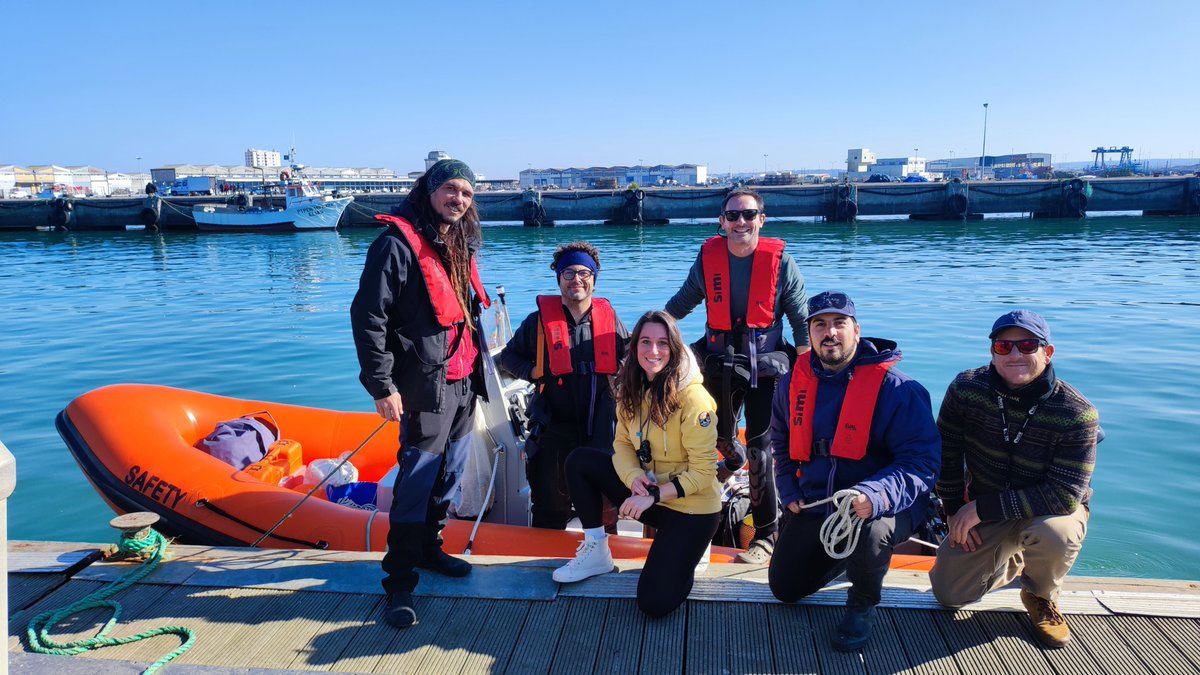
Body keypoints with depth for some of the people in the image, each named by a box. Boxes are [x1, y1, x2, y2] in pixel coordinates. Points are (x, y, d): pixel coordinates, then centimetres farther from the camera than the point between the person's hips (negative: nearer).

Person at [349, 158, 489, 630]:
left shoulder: (460, 245, 14)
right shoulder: (398, 242, -12)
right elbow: (368, 316, -16)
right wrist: (382, 386, -18)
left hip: (464, 380, 8)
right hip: (427, 383, -8)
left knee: (450, 471, 16)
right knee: (417, 479, -5)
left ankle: (429, 547, 34)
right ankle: (399, 582, 5)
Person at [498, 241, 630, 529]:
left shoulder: (609, 317, 3)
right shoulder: (540, 319, -2)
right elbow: (508, 356, 9)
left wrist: (618, 372, -4)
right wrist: (534, 372, -8)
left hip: (601, 430, 1)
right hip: (554, 430, -1)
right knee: (550, 508, 5)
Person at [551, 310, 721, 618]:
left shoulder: (693, 398, -24)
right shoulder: (632, 389, -3)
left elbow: (703, 472, -21)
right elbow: (623, 443, 1)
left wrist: (653, 496, -27)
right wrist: (634, 477, -20)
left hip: (691, 507, -6)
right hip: (647, 489, 6)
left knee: (654, 602, -14)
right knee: (579, 461, -4)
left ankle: (685, 550, 17)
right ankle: (596, 551, 9)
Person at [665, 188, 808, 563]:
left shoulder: (779, 261, -7)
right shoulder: (709, 257, -1)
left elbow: (801, 319, -2)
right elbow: (683, 301, 12)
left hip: (766, 365, -3)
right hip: (720, 363, 3)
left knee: (760, 449, -6)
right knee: (719, 437, 20)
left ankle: (766, 536, 7)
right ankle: (734, 457, 59)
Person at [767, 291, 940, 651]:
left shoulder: (896, 388, -18)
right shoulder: (792, 383, -1)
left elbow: (922, 461, -22)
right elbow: (782, 443, 16)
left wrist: (875, 496, -38)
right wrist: (789, 490, 2)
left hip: (884, 506, -5)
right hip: (812, 505, 5)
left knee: (868, 531, -39)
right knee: (785, 587, 8)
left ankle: (862, 604, -3)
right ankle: (845, 553, 36)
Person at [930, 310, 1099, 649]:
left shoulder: (1077, 414, -24)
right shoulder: (966, 388, -16)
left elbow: (1065, 494, -27)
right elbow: (946, 455, -5)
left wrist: (981, 508, -28)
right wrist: (955, 512, -7)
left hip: (1054, 510, -3)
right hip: (981, 512, 3)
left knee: (1052, 533, -38)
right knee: (948, 593, -1)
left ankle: (1041, 596, -2)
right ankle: (1013, 561, 30)